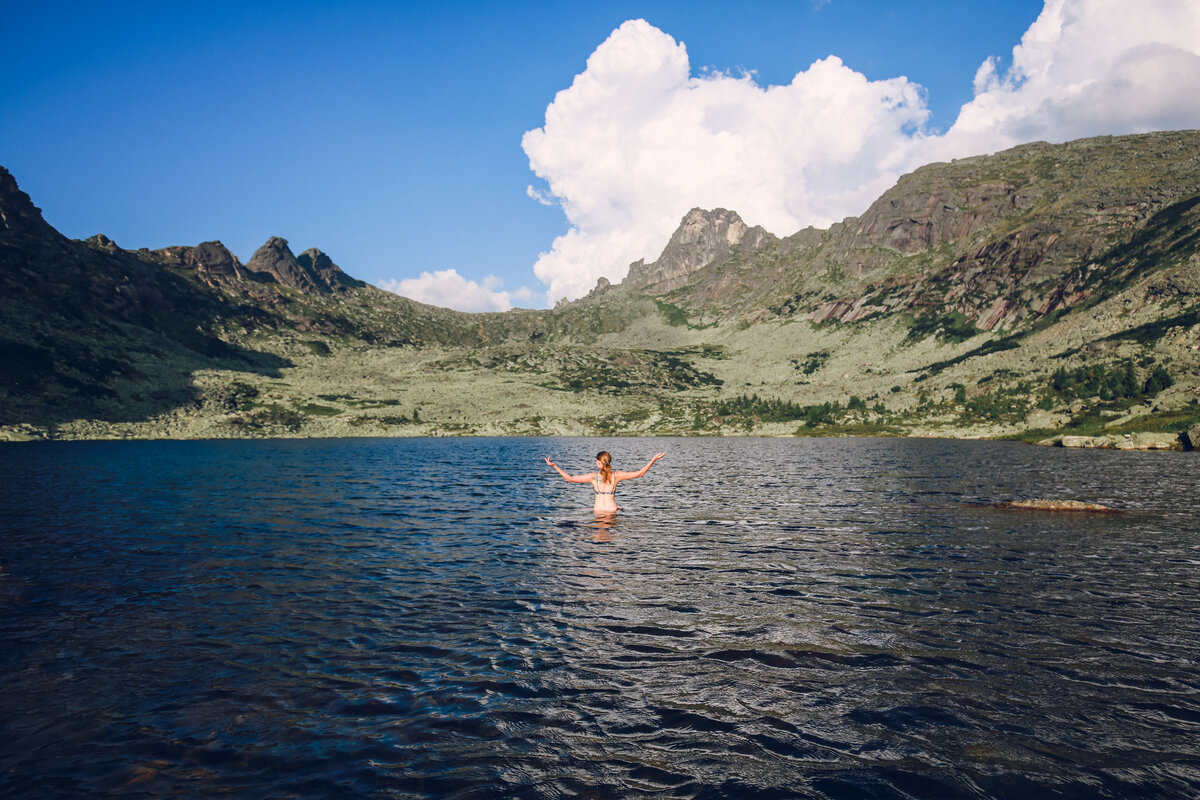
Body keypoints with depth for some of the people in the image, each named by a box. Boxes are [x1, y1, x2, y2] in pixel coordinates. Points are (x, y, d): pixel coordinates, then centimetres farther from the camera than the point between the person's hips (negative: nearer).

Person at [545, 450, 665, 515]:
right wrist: (654, 459, 5)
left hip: (598, 510, -1)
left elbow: (570, 478, -6)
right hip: (612, 509, 1)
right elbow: (639, 473, -1)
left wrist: (554, 466, -1)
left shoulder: (593, 476, -8)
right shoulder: (616, 475, -5)